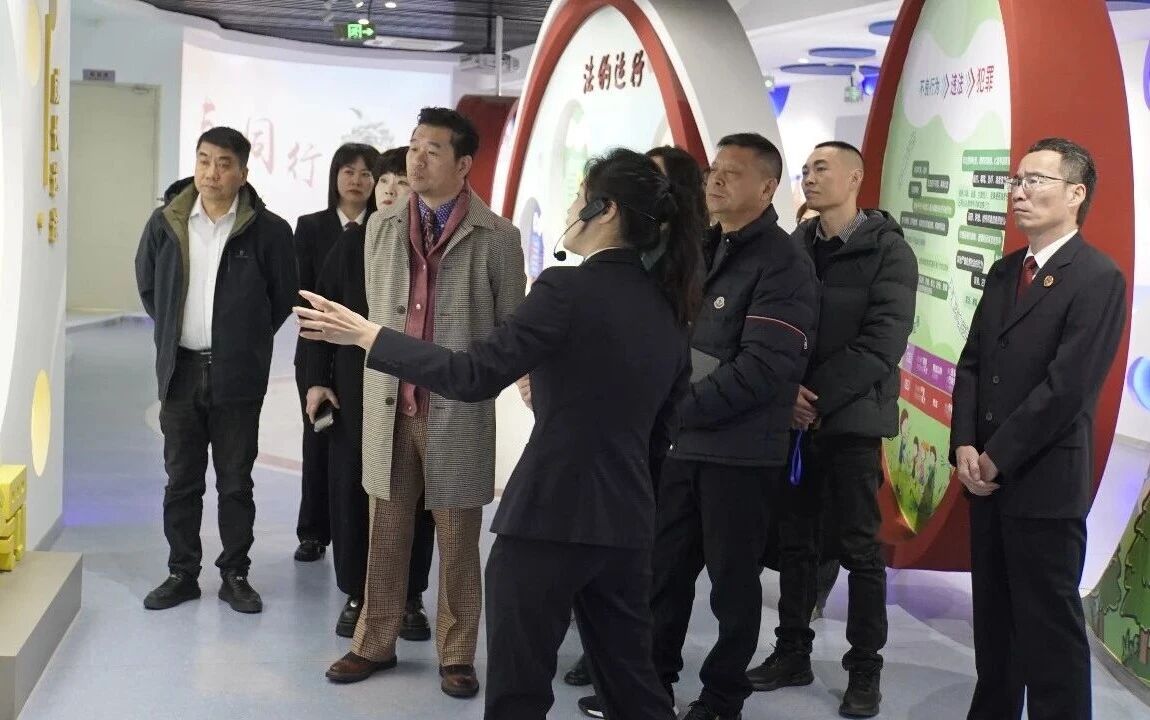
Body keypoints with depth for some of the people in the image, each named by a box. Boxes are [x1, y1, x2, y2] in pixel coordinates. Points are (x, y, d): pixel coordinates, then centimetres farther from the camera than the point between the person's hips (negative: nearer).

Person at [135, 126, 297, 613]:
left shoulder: (268, 230, -8)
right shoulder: (166, 222, 1)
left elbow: (284, 295, 3)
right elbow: (147, 285, 16)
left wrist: (249, 339, 7)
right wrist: (174, 332, 13)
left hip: (238, 376, -2)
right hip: (180, 370, 3)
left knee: (236, 482, 6)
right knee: (181, 480, 10)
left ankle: (235, 575, 17)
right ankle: (182, 573, 20)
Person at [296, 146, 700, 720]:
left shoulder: (568, 289, -14)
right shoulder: (666, 311, 9)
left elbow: (475, 376, -18)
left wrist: (369, 336, -11)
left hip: (549, 516, -7)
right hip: (626, 522, 7)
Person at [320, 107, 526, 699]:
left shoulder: (497, 238, -5)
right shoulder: (381, 227, 8)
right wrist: (387, 372, 15)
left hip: (458, 411, -3)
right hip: (388, 405, 3)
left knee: (457, 541, 6)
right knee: (385, 530, 11)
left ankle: (455, 654, 18)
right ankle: (375, 642, 24)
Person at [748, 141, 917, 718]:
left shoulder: (889, 251, -4)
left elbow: (882, 342, -13)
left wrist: (819, 398, -17)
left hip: (851, 419, -4)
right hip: (791, 417, 5)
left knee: (858, 549, 2)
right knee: (793, 542, 10)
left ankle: (864, 669, 11)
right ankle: (792, 653, 21)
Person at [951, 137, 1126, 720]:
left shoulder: (1098, 278, -11)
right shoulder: (1005, 272, 14)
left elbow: (1067, 385, -18)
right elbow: (971, 362, 11)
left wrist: (998, 457, -15)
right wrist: (965, 445, -3)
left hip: (1045, 481, -7)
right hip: (987, 475, 7)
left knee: (1049, 626, 1)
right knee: (993, 615, 15)